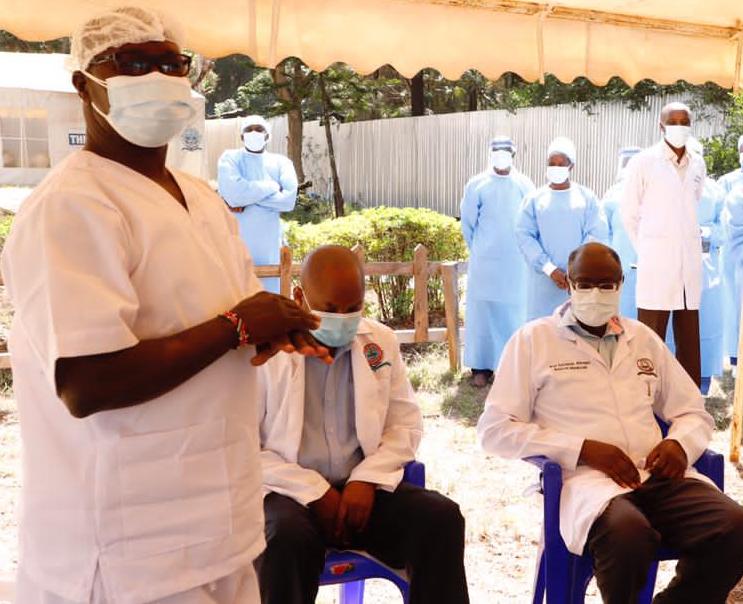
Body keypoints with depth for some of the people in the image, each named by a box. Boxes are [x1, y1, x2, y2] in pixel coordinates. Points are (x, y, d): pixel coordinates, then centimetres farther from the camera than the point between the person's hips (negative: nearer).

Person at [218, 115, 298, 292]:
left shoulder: (281, 162, 9)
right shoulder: (230, 158, 3)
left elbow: (289, 199, -8)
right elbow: (232, 192, -16)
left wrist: (246, 198, -11)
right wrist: (272, 187, -6)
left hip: (268, 245, 2)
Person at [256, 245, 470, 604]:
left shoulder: (381, 342, 6)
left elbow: (406, 426, 9)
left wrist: (366, 480, -8)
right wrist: (315, 492, -15)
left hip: (362, 487, 4)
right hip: (291, 491, -4)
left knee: (441, 517, -19)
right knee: (290, 538, -36)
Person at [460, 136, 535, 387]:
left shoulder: (524, 185, 0)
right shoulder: (477, 185, -1)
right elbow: (467, 223, 6)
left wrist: (523, 251, 7)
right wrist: (479, 251, 10)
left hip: (516, 263, 1)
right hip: (484, 262, 0)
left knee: (514, 312, 4)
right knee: (482, 311, 2)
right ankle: (481, 366, 7)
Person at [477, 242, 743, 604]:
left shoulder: (644, 338, 21)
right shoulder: (533, 339, 7)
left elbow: (694, 412, 26)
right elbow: (494, 429, 0)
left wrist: (680, 444, 0)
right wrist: (583, 448, -11)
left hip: (658, 475, 4)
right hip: (587, 478, -4)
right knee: (628, 533, -37)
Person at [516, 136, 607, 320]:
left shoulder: (587, 197, 6)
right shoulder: (534, 199, 6)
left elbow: (597, 236, 0)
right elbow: (524, 235, -1)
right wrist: (549, 269, -10)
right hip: (543, 280, 0)